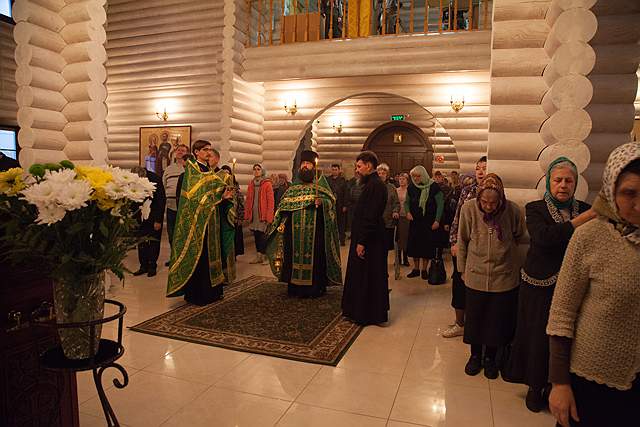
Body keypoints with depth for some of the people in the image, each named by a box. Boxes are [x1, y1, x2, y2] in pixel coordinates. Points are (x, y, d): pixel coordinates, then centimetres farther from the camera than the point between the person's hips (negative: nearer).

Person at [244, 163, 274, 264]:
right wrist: (246, 215, 7)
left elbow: (271, 201, -7)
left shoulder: (267, 184, -3)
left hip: (263, 215, -5)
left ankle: (265, 257, 5)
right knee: (256, 236, 9)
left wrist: (269, 216, -14)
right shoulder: (251, 184, 13)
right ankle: (258, 256, 17)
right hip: (253, 215, 5)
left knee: (263, 236, -5)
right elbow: (248, 200, 13)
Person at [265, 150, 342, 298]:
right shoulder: (295, 185, 16)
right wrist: (281, 223, 5)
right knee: (294, 256, 5)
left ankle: (315, 288, 9)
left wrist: (322, 202, -26)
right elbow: (285, 204, 15)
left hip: (314, 230, -3)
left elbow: (330, 199, -5)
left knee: (314, 256, -2)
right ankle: (296, 287, 16)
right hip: (295, 230, 4)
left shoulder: (320, 181, 5)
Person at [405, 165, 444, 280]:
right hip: (414, 221, 3)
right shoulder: (411, 188, 4)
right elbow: (407, 202, 15)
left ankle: (424, 269, 13)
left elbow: (440, 204, -5)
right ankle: (416, 269, 17)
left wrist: (437, 220, -11)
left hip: (429, 222, -3)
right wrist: (408, 212, -5)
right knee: (414, 244, 4)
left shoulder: (433, 187, -7)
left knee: (427, 245, 0)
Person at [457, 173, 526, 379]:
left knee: (497, 320, 12)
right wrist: (462, 269, 5)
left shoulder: (513, 211, -15)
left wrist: (505, 253, 4)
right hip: (476, 275, 0)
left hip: (504, 277, 0)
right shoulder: (468, 208, -14)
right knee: (474, 317, 13)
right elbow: (462, 241, -1)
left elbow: (520, 238, 6)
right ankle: (475, 355, 35)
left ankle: (490, 357, 35)